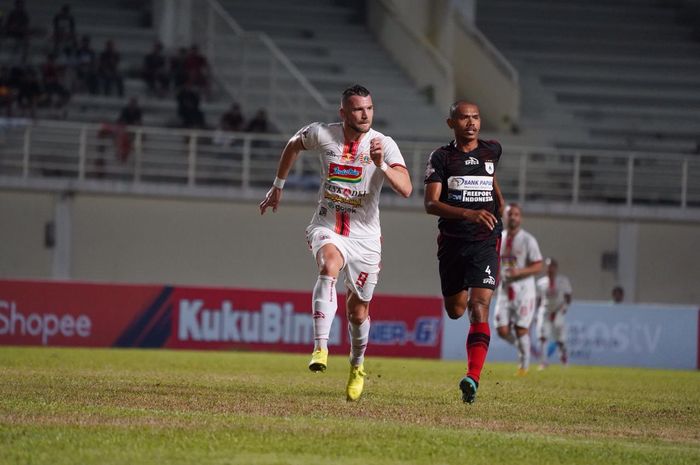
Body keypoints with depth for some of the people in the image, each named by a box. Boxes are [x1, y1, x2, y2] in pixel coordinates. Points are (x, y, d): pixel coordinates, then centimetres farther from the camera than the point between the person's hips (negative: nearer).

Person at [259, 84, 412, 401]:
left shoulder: (384, 145, -11)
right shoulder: (322, 134, -6)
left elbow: (405, 189, -23)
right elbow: (293, 145, 17)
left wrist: (381, 164, -38)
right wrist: (278, 187, 22)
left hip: (364, 236, 1)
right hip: (327, 227, -1)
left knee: (358, 311, 9)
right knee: (329, 266, -35)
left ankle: (357, 366, 39)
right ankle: (320, 348, -42)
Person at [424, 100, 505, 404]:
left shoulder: (492, 150, 5)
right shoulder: (442, 157, -4)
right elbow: (430, 204, -15)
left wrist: (500, 203, 32)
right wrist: (468, 213, -29)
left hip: (485, 242, -1)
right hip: (452, 242, 1)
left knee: (478, 309, -16)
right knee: (455, 311, 12)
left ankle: (473, 379, -25)